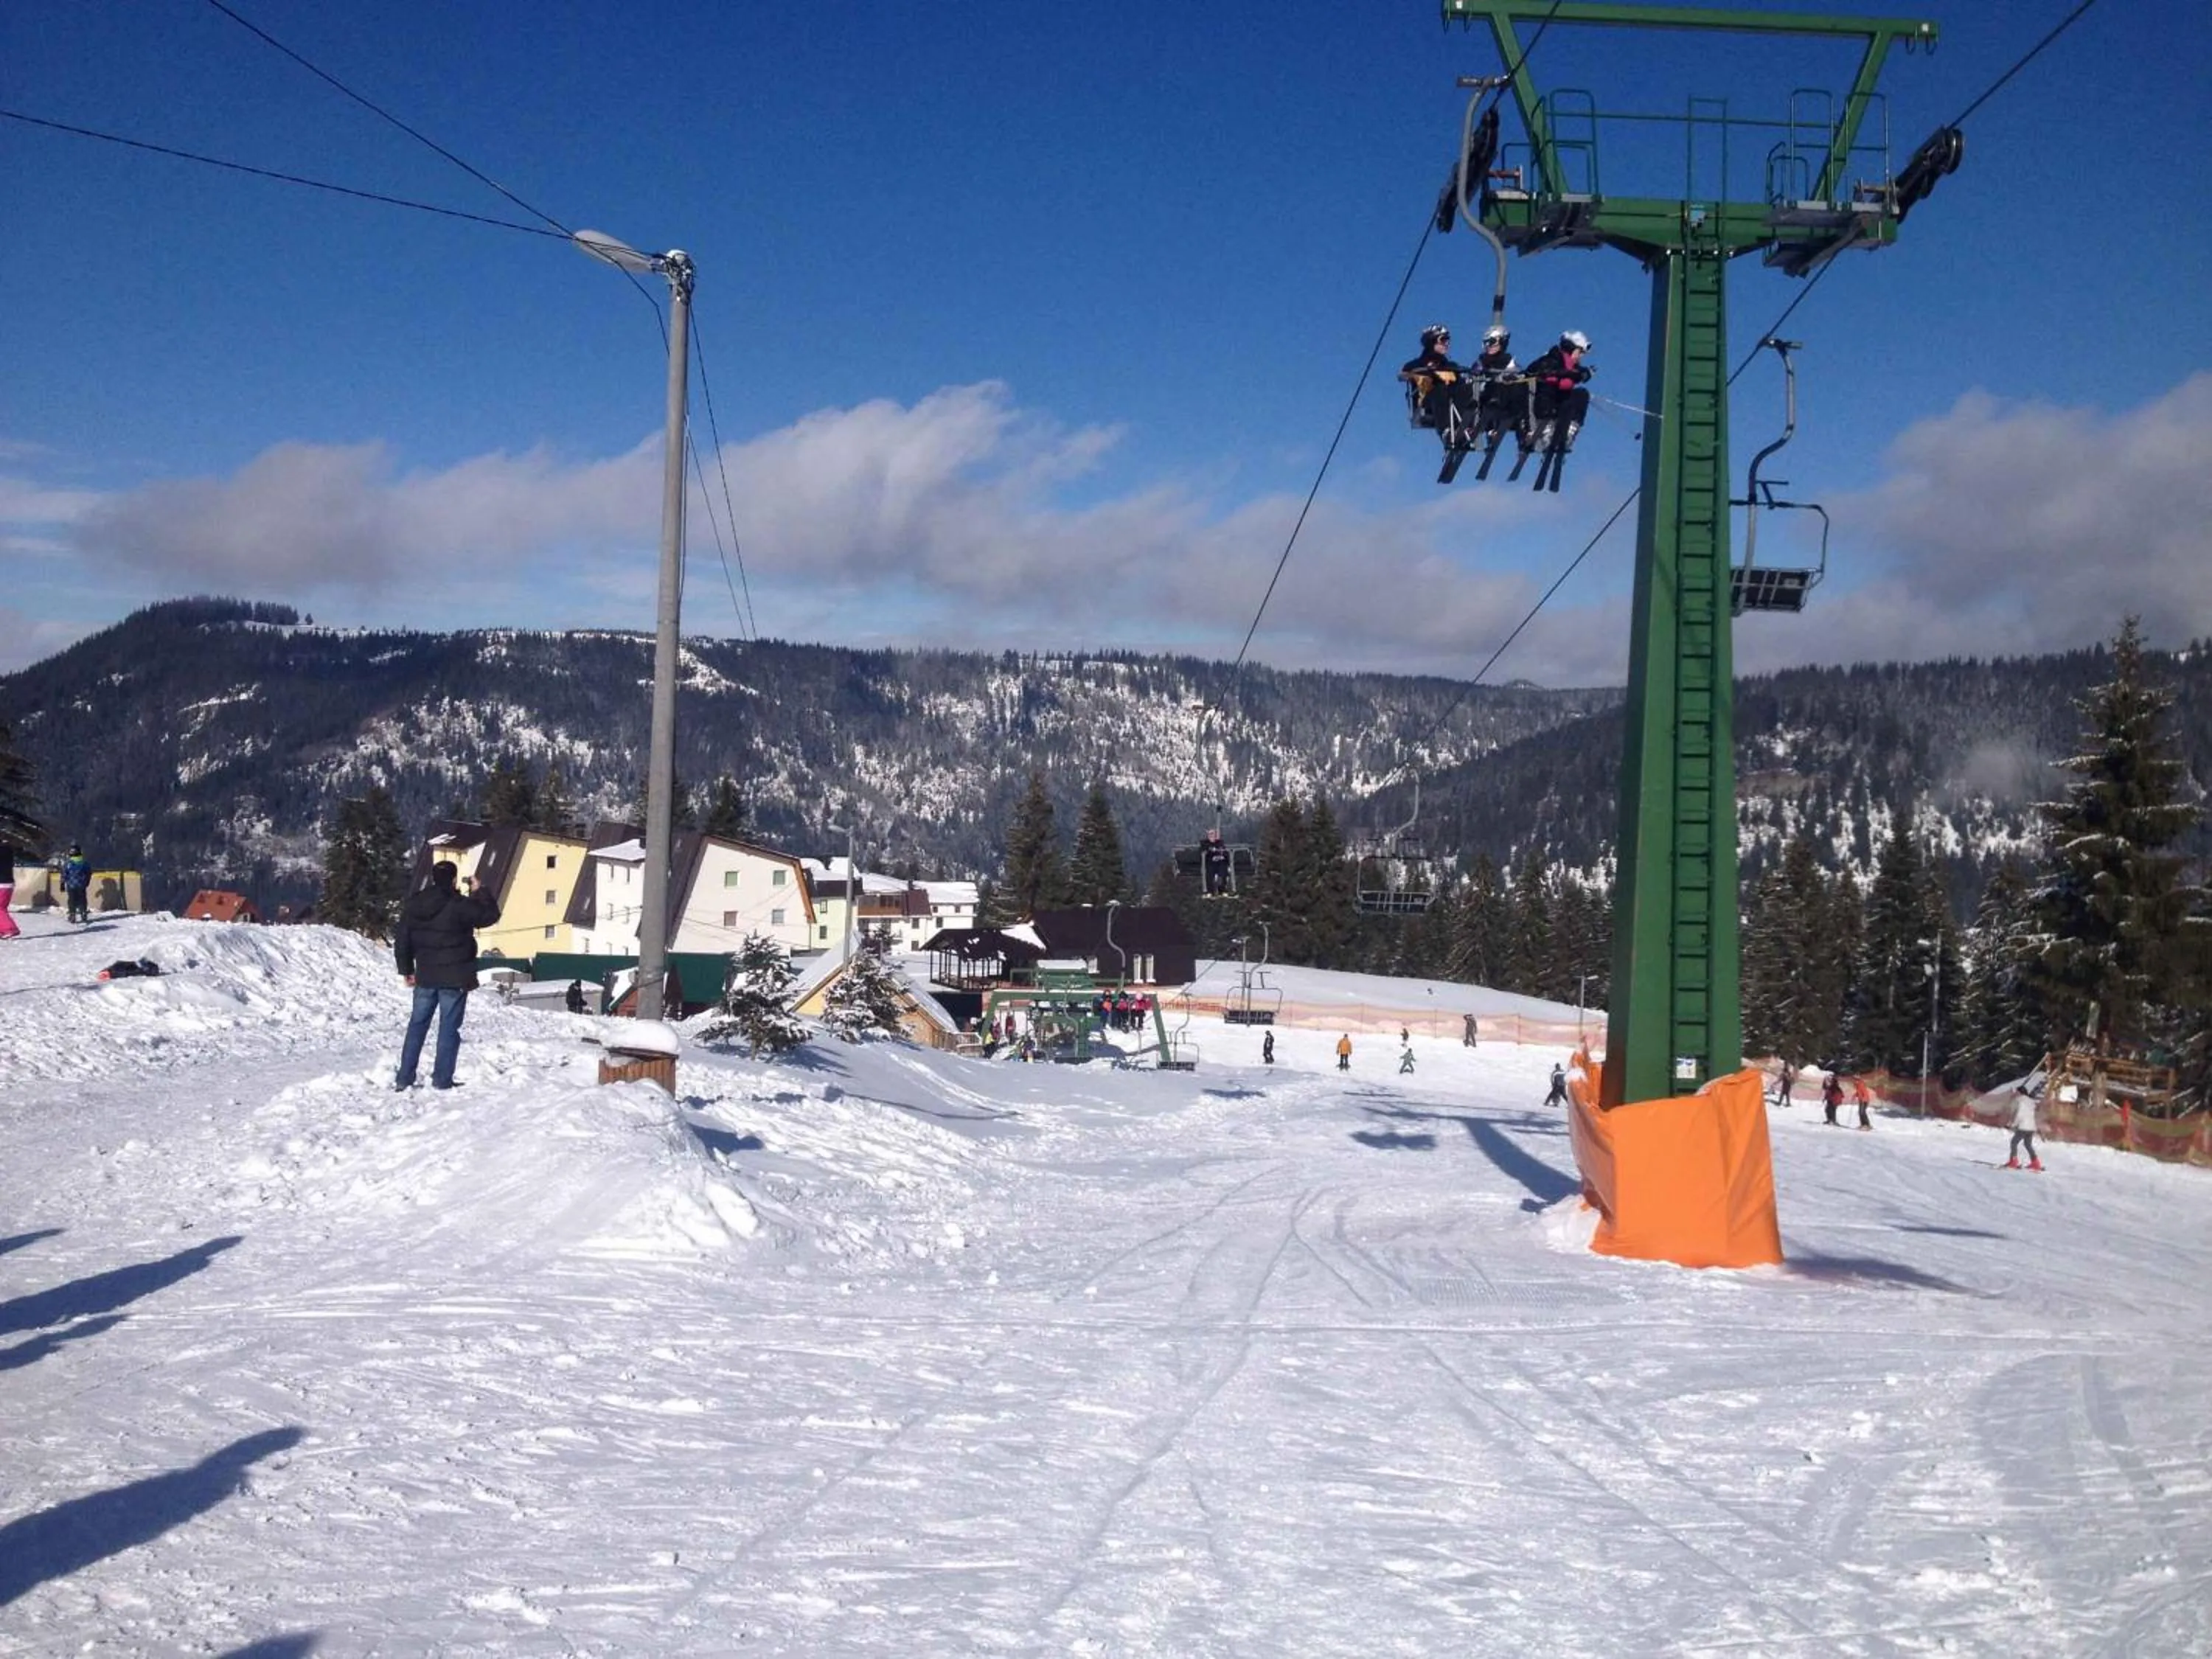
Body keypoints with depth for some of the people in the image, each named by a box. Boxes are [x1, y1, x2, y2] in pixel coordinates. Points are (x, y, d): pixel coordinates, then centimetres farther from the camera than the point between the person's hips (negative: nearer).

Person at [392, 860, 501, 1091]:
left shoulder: (412, 905, 4)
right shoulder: (459, 905, -16)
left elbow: (402, 939, 10)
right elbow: (490, 914, -7)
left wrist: (406, 969, 19)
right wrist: (479, 893, 6)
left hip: (425, 977, 5)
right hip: (455, 978, -5)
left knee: (417, 1025, 13)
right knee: (449, 1028, 1)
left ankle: (404, 1078, 12)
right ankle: (442, 1080, 1)